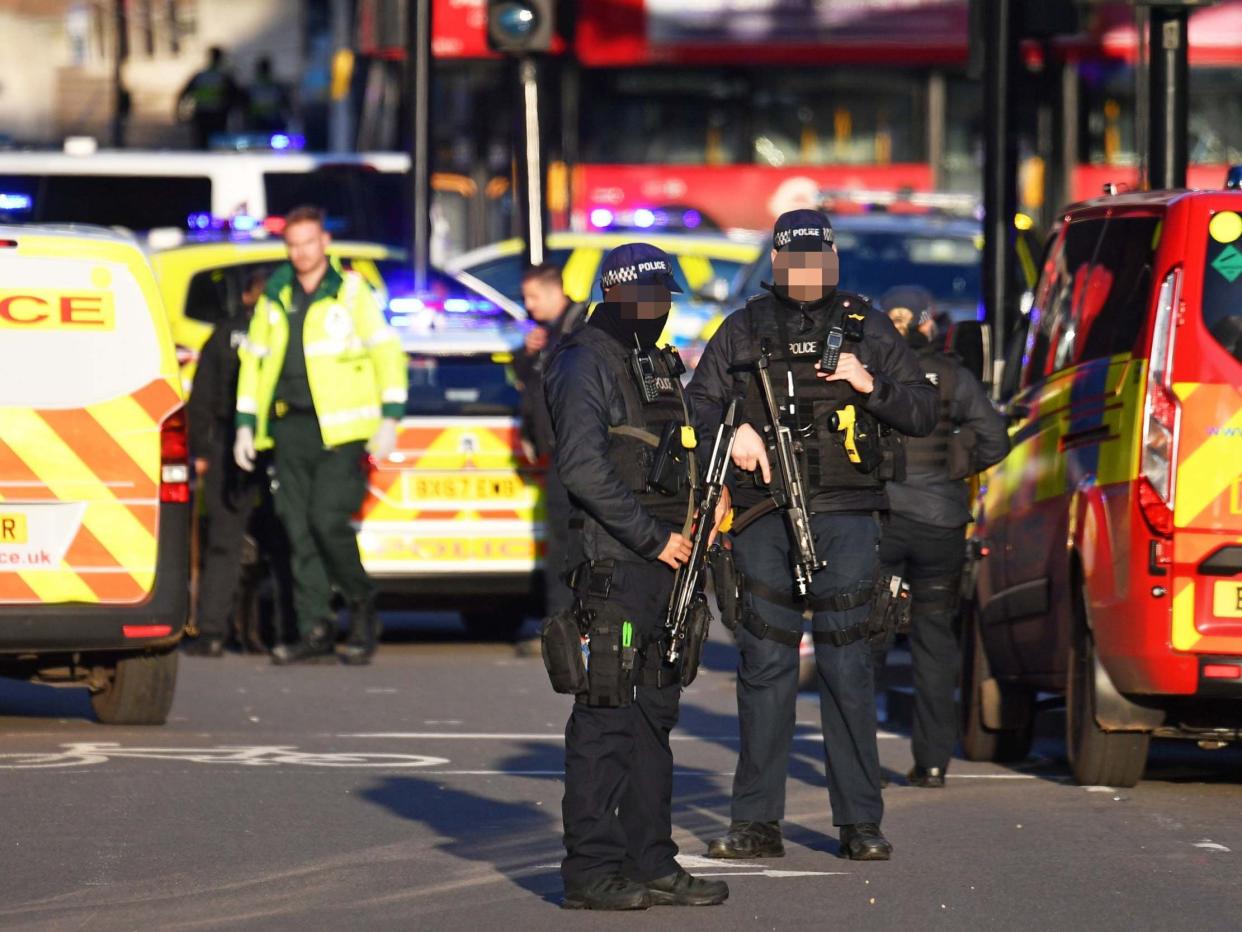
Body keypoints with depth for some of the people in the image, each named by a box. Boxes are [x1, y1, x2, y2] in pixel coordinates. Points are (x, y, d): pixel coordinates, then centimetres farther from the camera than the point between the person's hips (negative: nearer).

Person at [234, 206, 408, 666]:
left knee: (328, 520, -15)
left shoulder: (352, 291, 2)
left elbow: (387, 352, 1)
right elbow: (253, 360, 20)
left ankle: (361, 605, 7)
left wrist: (389, 419, -6)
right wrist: (246, 424, 13)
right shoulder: (274, 297, 15)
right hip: (289, 428, 4)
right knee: (299, 529, 0)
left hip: (341, 428, -4)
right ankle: (314, 631, 5)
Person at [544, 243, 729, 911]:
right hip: (610, 563, -9)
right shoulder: (587, 364, -8)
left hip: (664, 562, 9)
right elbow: (584, 467, -18)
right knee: (606, 714, -8)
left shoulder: (662, 365, 19)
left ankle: (650, 863, 16)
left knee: (655, 712, 11)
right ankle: (592, 869, -5)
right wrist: (654, 537, -17)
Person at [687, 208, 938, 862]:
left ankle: (860, 821, 1)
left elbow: (923, 412, 10)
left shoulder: (865, 329, 10)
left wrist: (871, 385, -8)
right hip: (762, 514, 1)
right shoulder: (743, 331, 12)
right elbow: (698, 402, 12)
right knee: (764, 665, 2)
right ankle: (757, 822, 6)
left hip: (843, 515, -1)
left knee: (846, 663, -3)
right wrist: (734, 430, -8)